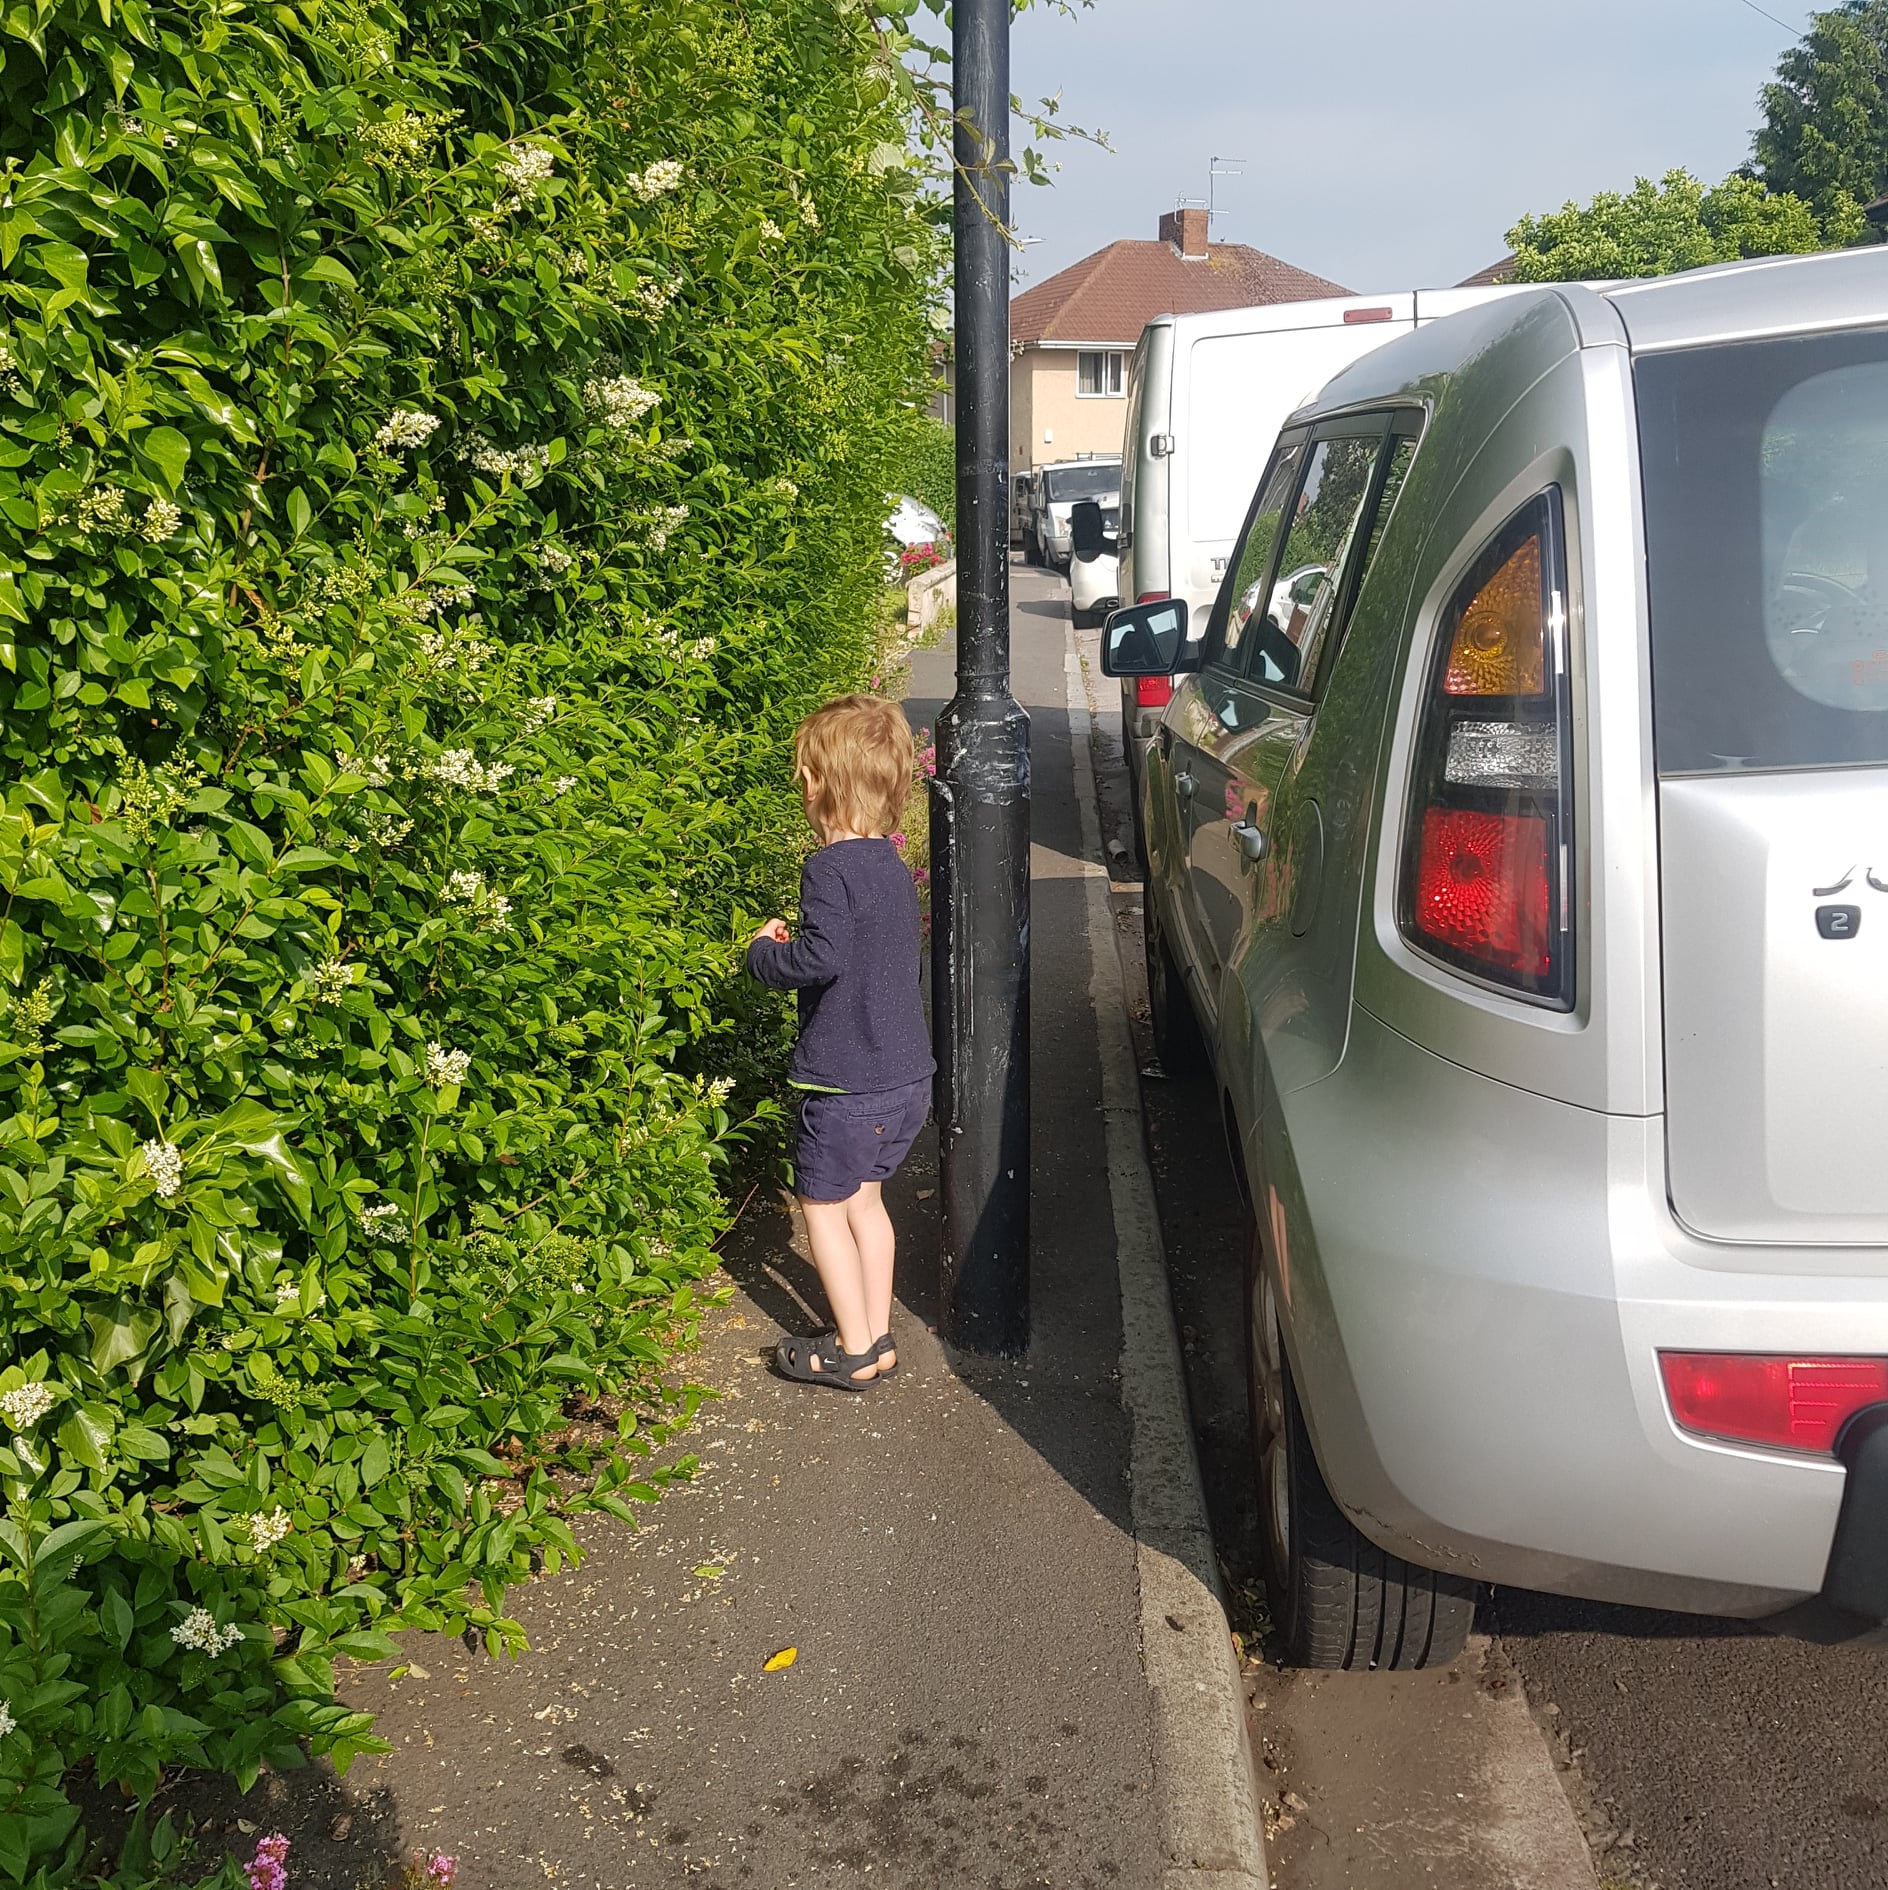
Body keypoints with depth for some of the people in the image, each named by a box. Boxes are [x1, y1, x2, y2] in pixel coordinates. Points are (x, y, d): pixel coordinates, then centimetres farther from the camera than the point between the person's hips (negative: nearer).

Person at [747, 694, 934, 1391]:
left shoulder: (831, 868, -19)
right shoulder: (892, 866, 8)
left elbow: (821, 959, -28)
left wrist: (764, 951, -11)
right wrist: (795, 939, 13)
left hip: (847, 1082, -8)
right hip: (906, 1074, 8)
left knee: (823, 1204, 8)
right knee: (864, 1198, 20)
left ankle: (855, 1352, 15)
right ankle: (876, 1336, 27)